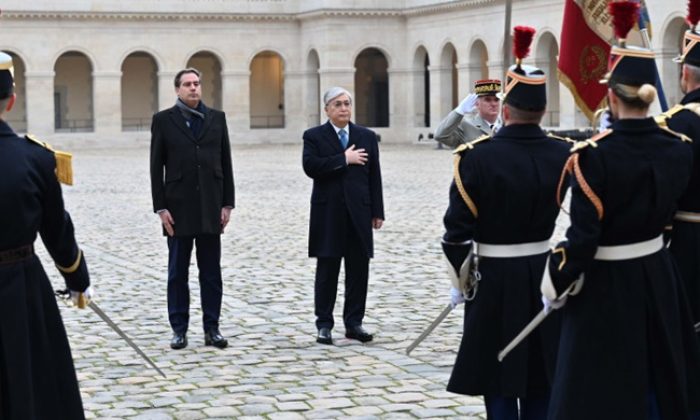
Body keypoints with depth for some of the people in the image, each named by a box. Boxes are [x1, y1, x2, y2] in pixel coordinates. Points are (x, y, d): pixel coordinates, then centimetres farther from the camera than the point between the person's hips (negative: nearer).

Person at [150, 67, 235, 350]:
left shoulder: (217, 118, 7)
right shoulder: (163, 120, 1)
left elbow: (226, 164, 7)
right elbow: (156, 168, -1)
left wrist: (227, 204, 1)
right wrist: (161, 208, -8)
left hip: (211, 207, 2)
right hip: (178, 208, -2)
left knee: (211, 272, 5)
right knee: (178, 272, 4)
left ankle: (212, 328, 11)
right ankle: (179, 329, 11)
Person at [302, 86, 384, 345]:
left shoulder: (367, 137, 11)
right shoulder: (314, 136, 2)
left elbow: (374, 176, 9)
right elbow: (310, 166, -15)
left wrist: (377, 212, 4)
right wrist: (344, 159, -13)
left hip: (359, 212, 3)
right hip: (328, 214, -3)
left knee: (359, 270, 4)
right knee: (327, 270, 1)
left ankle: (354, 323, 13)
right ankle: (324, 325, 7)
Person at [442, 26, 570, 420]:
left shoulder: (477, 155, -15)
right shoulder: (563, 153, -5)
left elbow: (458, 228, -12)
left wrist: (460, 280, -2)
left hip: (495, 278, -3)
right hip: (546, 274, 4)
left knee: (498, 376, 4)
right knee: (541, 375, 13)